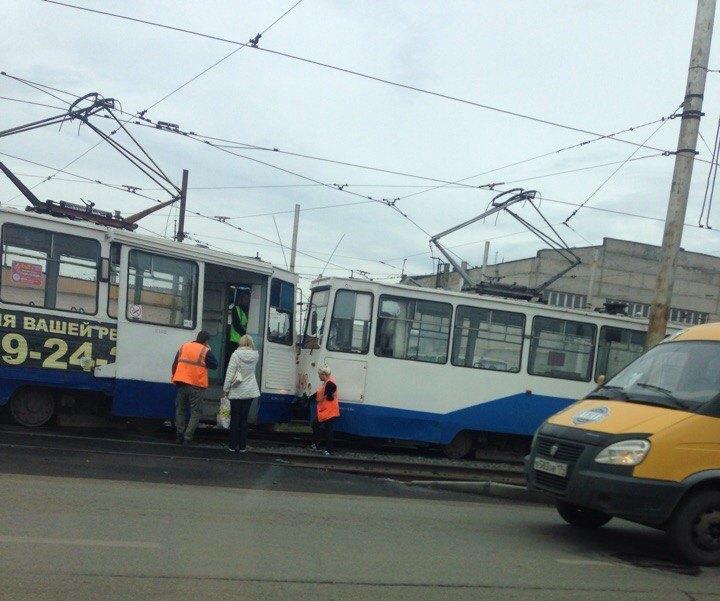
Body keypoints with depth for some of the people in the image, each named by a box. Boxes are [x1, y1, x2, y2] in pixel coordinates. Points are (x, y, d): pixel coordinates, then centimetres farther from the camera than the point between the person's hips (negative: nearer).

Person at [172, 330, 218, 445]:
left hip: (181, 383, 5)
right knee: (195, 412, 3)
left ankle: (179, 435, 15)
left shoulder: (183, 347, 12)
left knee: (180, 410, 15)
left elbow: (175, 364, 15)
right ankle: (188, 436, -5)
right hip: (196, 385, -4)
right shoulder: (205, 351, -5)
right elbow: (215, 365, 3)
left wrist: (175, 378, 23)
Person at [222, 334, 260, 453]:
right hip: (250, 391, 3)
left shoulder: (236, 354, -11)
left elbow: (230, 373, -11)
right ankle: (242, 446, 9)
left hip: (236, 391, -3)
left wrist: (225, 389, -4)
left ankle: (233, 445, 7)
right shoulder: (255, 355, 0)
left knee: (235, 418, 5)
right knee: (244, 418, 9)